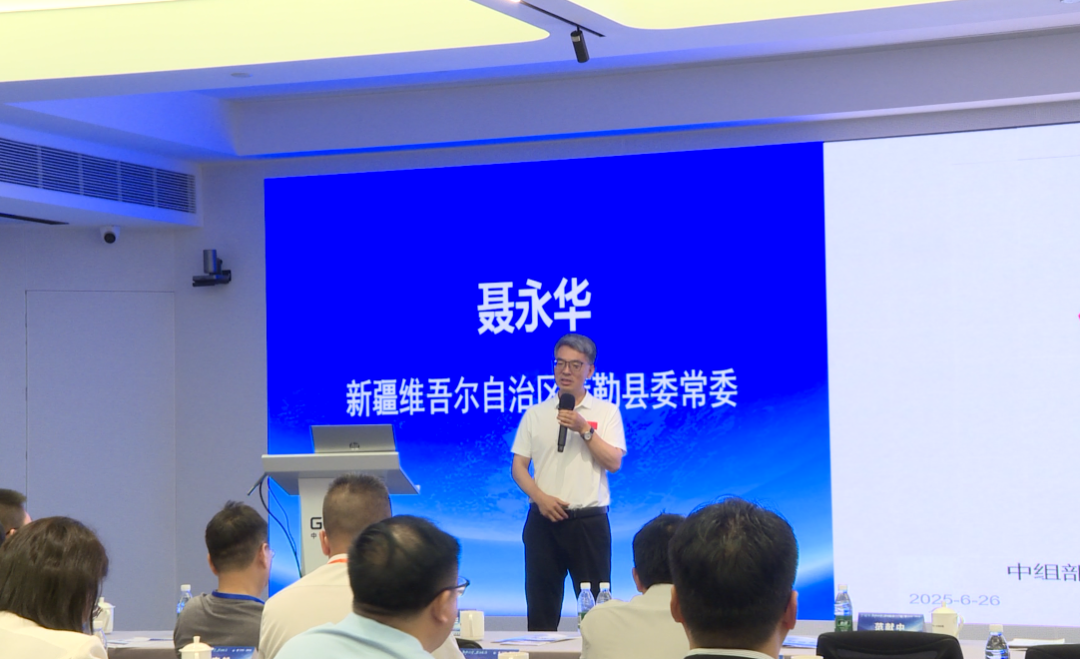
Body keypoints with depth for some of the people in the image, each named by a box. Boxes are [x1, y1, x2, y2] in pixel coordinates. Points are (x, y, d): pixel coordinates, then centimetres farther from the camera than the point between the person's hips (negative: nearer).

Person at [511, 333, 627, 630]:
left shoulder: (606, 412, 5)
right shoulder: (535, 414, 9)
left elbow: (614, 462, -5)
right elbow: (518, 466, 6)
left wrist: (585, 430, -16)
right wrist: (540, 498, -10)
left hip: (589, 520, -2)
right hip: (543, 519, 2)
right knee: (541, 605, 4)